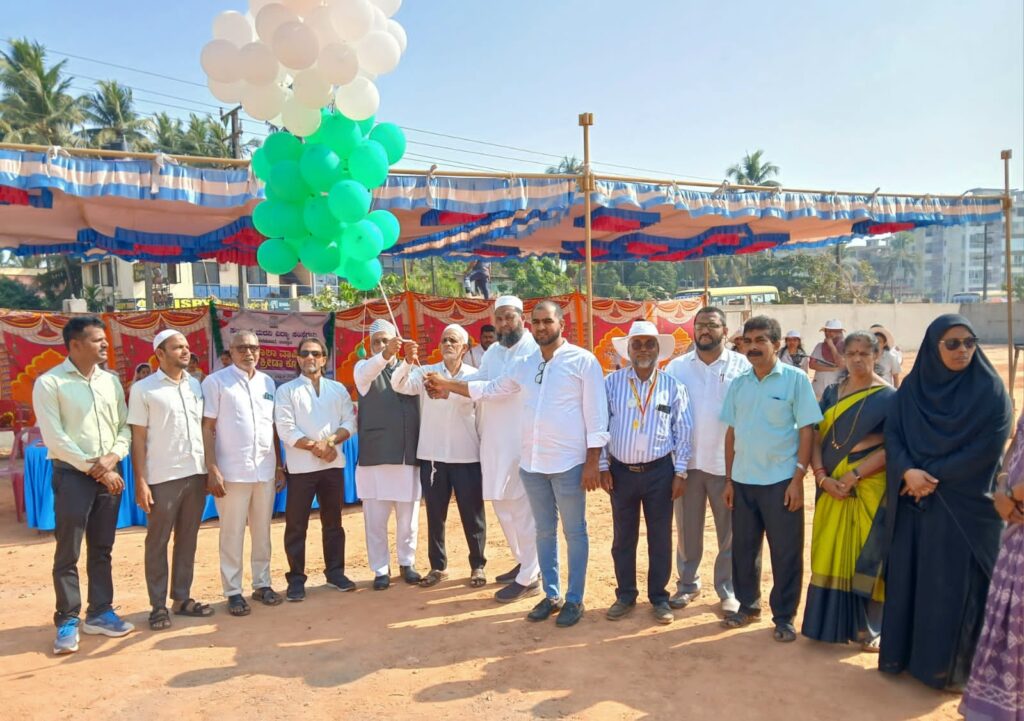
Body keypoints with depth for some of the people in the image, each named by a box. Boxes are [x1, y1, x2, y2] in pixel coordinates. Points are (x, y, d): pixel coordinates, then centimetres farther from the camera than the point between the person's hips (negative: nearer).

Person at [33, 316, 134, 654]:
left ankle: (99, 612, 23)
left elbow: (125, 426, 8)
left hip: (109, 475, 5)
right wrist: (94, 468, -13)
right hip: (72, 475, -5)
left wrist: (113, 457, -10)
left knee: (101, 550, 12)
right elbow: (54, 438, -12)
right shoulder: (49, 383, -7)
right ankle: (67, 621, 13)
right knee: (68, 553, 2)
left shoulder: (111, 380, 8)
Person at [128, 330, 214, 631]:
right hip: (162, 478, -4)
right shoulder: (143, 389, -4)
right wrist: (140, 482, -10)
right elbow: (138, 438, -5)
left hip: (196, 474, 5)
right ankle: (158, 606, 16)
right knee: (158, 542, 6)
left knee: (187, 540, 12)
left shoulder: (196, 385, 9)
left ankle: (182, 598, 24)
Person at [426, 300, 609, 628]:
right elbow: (490, 389, 22)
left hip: (569, 463, -5)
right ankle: (551, 595, 27)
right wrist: (446, 384, 17)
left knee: (574, 532, 7)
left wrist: (592, 462, -13)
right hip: (531, 463, 6)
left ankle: (574, 600, 19)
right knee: (544, 531, 15)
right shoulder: (523, 365, 9)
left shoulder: (583, 361, -7)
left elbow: (596, 416, -9)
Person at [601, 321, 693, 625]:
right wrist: (603, 466, -1)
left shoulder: (672, 386, -2)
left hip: (659, 472, 0)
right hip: (621, 471, 1)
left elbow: (684, 431, 1)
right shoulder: (612, 382, -1)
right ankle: (625, 596, 26)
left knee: (660, 539, 8)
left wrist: (680, 472, -3)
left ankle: (659, 597, 24)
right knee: (623, 538, 11)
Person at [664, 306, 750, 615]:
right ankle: (687, 583, 29)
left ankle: (728, 590, 23)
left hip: (727, 463, -2)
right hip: (686, 461, 2)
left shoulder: (742, 366, -1)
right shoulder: (677, 367, 4)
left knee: (730, 531, 8)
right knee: (687, 529, 12)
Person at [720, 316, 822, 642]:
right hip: (742, 481, 4)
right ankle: (748, 605, 31)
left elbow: (806, 430, -7)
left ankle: (784, 617, 21)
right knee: (743, 548, 13)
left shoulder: (795, 379, -6)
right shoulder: (738, 383, 6)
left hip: (780, 481, -4)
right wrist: (728, 479, 7)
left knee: (785, 553, 5)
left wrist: (798, 478, -13)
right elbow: (731, 432, 10)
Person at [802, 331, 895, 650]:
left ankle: (868, 627, 14)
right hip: (832, 486, 4)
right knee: (831, 552, 7)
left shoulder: (889, 397, -4)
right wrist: (821, 476, -10)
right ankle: (831, 621, 19)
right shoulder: (831, 393, 8)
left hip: (869, 486, -4)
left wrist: (853, 476, -18)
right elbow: (816, 437, 4)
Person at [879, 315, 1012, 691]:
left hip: (965, 505, -3)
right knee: (907, 577, 9)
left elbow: (987, 448, -13)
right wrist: (907, 471, -18)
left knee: (955, 585, 2)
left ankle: (952, 666, 17)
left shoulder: (990, 390, -6)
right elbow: (892, 435, 0)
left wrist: (933, 476, -16)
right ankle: (903, 652, 24)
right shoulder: (911, 387, 4)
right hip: (912, 501, 3)